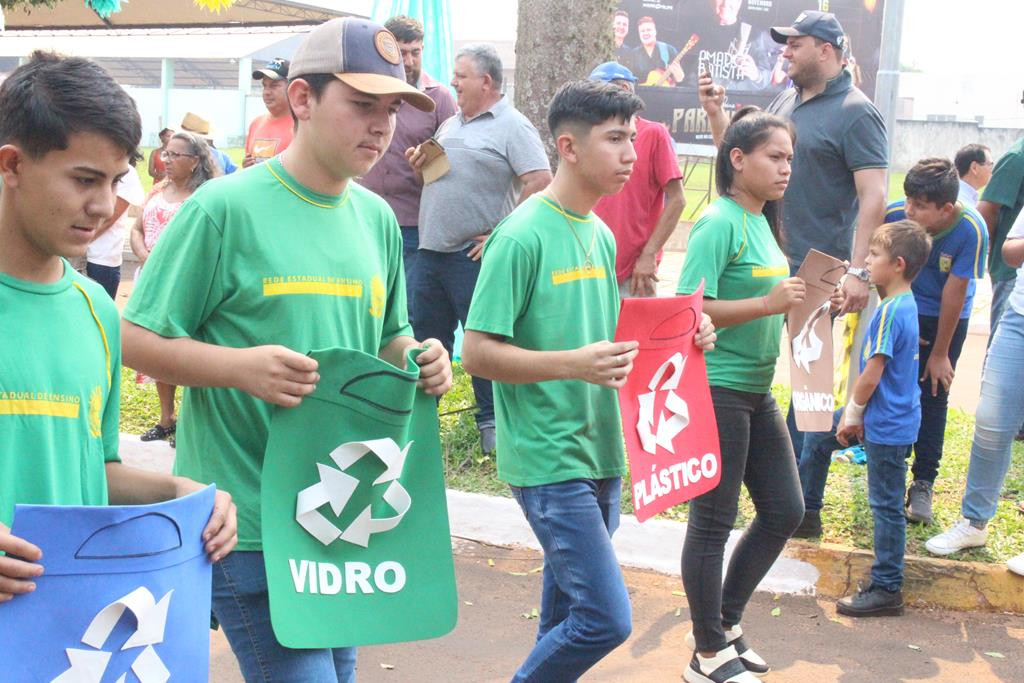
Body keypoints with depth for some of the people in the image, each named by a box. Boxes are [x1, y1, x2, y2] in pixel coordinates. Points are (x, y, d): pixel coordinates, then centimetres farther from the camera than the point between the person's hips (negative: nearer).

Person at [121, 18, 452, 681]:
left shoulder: (378, 218, 8)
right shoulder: (225, 207, -11)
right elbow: (137, 339, -9)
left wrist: (419, 361, -2)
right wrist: (241, 366, -25)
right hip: (247, 521, -7)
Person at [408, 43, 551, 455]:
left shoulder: (512, 127, -7)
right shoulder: (450, 124, 18)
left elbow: (540, 182, -17)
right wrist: (420, 164, 6)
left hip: (475, 255, -8)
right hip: (431, 250, 8)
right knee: (426, 336, 13)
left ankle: (492, 424, 11)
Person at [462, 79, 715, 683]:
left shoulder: (602, 235, 11)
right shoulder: (523, 236, -15)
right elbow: (478, 352, -17)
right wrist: (574, 364, -28)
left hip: (600, 451, 8)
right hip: (549, 459, -8)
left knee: (569, 604, 17)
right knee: (607, 619, -9)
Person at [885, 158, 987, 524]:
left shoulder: (971, 230, -28)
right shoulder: (895, 215, -25)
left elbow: (954, 293, -20)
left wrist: (940, 353, -13)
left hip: (946, 316, -1)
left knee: (933, 396, 1)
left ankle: (923, 483, 9)